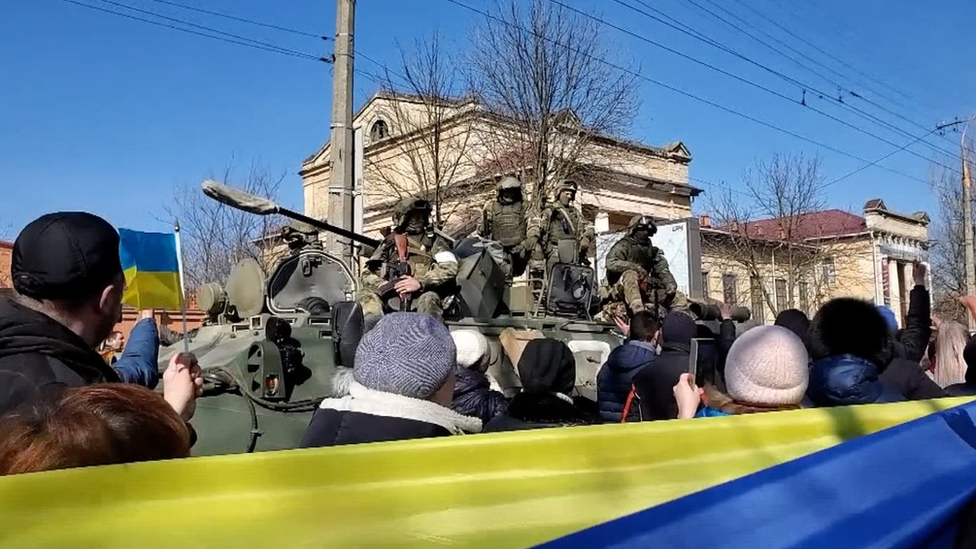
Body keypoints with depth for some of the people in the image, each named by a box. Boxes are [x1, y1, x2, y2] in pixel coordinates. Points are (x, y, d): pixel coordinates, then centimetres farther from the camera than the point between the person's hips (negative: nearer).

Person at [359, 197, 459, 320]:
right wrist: (389, 287, -9)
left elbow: (450, 267, -2)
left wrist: (420, 282, -15)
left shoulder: (434, 241, 14)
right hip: (392, 297, 3)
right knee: (367, 294, -21)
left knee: (429, 299, -34)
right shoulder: (389, 243, 20)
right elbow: (368, 274, 13)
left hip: (421, 295, -3)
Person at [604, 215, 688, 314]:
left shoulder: (651, 250, 19)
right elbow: (611, 263, -18)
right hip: (622, 288, -6)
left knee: (680, 298, -3)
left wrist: (670, 283, -10)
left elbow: (662, 270, 12)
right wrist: (636, 267, -27)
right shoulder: (624, 245, 0)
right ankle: (638, 311, -52)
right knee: (630, 274, -38)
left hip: (645, 290, 6)